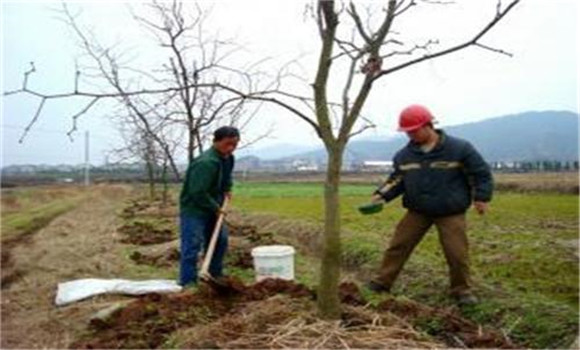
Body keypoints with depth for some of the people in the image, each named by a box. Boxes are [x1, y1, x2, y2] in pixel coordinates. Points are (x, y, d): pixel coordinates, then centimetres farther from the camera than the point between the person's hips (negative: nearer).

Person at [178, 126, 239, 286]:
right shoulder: (206, 163, -30)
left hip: (211, 208, 10)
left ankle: (216, 276, 33)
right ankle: (187, 284, 0)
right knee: (192, 246, -9)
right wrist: (216, 208, -19)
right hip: (193, 209, -10)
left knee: (220, 240, 17)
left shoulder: (228, 158, 1)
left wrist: (227, 189, 6)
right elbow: (198, 192, -30)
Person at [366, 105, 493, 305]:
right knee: (398, 245, 2)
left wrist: (482, 197, -10)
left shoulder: (459, 148, -10)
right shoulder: (404, 155, 1)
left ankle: (462, 291, 23)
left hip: (451, 213, -3)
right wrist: (382, 195, -6)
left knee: (457, 253, 0)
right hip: (417, 211, 3)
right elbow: (397, 179, 9)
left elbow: (481, 173, -3)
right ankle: (382, 282, 14)